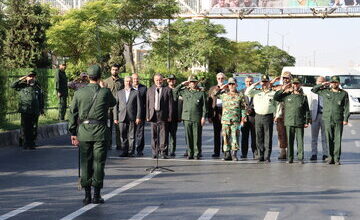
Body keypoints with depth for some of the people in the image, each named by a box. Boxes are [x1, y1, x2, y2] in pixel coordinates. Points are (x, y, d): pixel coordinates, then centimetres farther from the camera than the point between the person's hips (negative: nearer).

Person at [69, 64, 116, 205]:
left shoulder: (79, 93, 1)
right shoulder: (105, 92, -4)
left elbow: (73, 113, 3)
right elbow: (113, 103, 17)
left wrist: (73, 133, 9)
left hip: (83, 132, 2)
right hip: (100, 131, -2)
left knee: (85, 162, 8)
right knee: (98, 162, 4)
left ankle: (87, 195, 9)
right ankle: (96, 195, 5)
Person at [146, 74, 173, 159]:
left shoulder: (167, 90, 2)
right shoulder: (150, 90, 12)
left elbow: (170, 104, 0)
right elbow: (147, 103, 9)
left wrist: (169, 116, -5)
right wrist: (148, 116, 3)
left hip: (163, 115, -3)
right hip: (153, 115, 3)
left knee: (163, 134, -2)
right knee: (154, 135, 6)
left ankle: (163, 152, 3)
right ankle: (155, 152, 14)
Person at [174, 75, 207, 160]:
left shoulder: (201, 93, 4)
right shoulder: (185, 91, 12)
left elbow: (204, 106, 3)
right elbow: (175, 91, 21)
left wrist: (203, 117, -5)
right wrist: (182, 84, 10)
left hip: (197, 119, -3)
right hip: (187, 118, 3)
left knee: (197, 137, -1)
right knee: (188, 137, 5)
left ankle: (197, 154, 6)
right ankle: (190, 153, 12)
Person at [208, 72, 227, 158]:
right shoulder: (212, 89, 14)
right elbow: (209, 103, 11)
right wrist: (209, 115, 5)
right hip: (215, 113, 3)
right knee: (216, 133, 5)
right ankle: (216, 152, 10)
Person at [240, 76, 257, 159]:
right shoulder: (241, 92, 13)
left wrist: (251, 109, -11)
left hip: (254, 116, -2)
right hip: (244, 117, 2)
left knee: (254, 136, 0)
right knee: (244, 136, 3)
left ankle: (255, 154, 5)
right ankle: (244, 154, 8)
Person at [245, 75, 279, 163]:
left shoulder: (273, 93, 8)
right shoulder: (256, 92, 12)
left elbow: (276, 105, 10)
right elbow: (247, 93, -2)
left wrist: (276, 115, 0)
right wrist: (255, 84, -1)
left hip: (268, 117, -2)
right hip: (258, 116, 2)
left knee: (268, 138, -3)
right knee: (259, 138, 4)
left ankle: (267, 156, -1)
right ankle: (261, 156, 10)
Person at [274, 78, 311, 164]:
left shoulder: (303, 97, 8)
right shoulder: (287, 95, 9)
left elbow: (307, 110, 9)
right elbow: (275, 98, 9)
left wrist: (307, 121, 3)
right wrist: (282, 90, 2)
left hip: (300, 123, -1)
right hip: (289, 122, 1)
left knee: (300, 141, -1)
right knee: (290, 141, 3)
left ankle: (300, 158, 6)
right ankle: (290, 158, 11)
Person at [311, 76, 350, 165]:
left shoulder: (344, 93, 5)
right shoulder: (325, 92, 9)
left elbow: (346, 107, 3)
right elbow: (313, 90, 17)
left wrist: (346, 119, -5)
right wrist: (322, 84, 5)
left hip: (338, 121, -2)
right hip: (327, 120, 2)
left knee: (338, 140, -3)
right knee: (329, 140, 4)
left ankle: (337, 159, 1)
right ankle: (331, 158, 11)